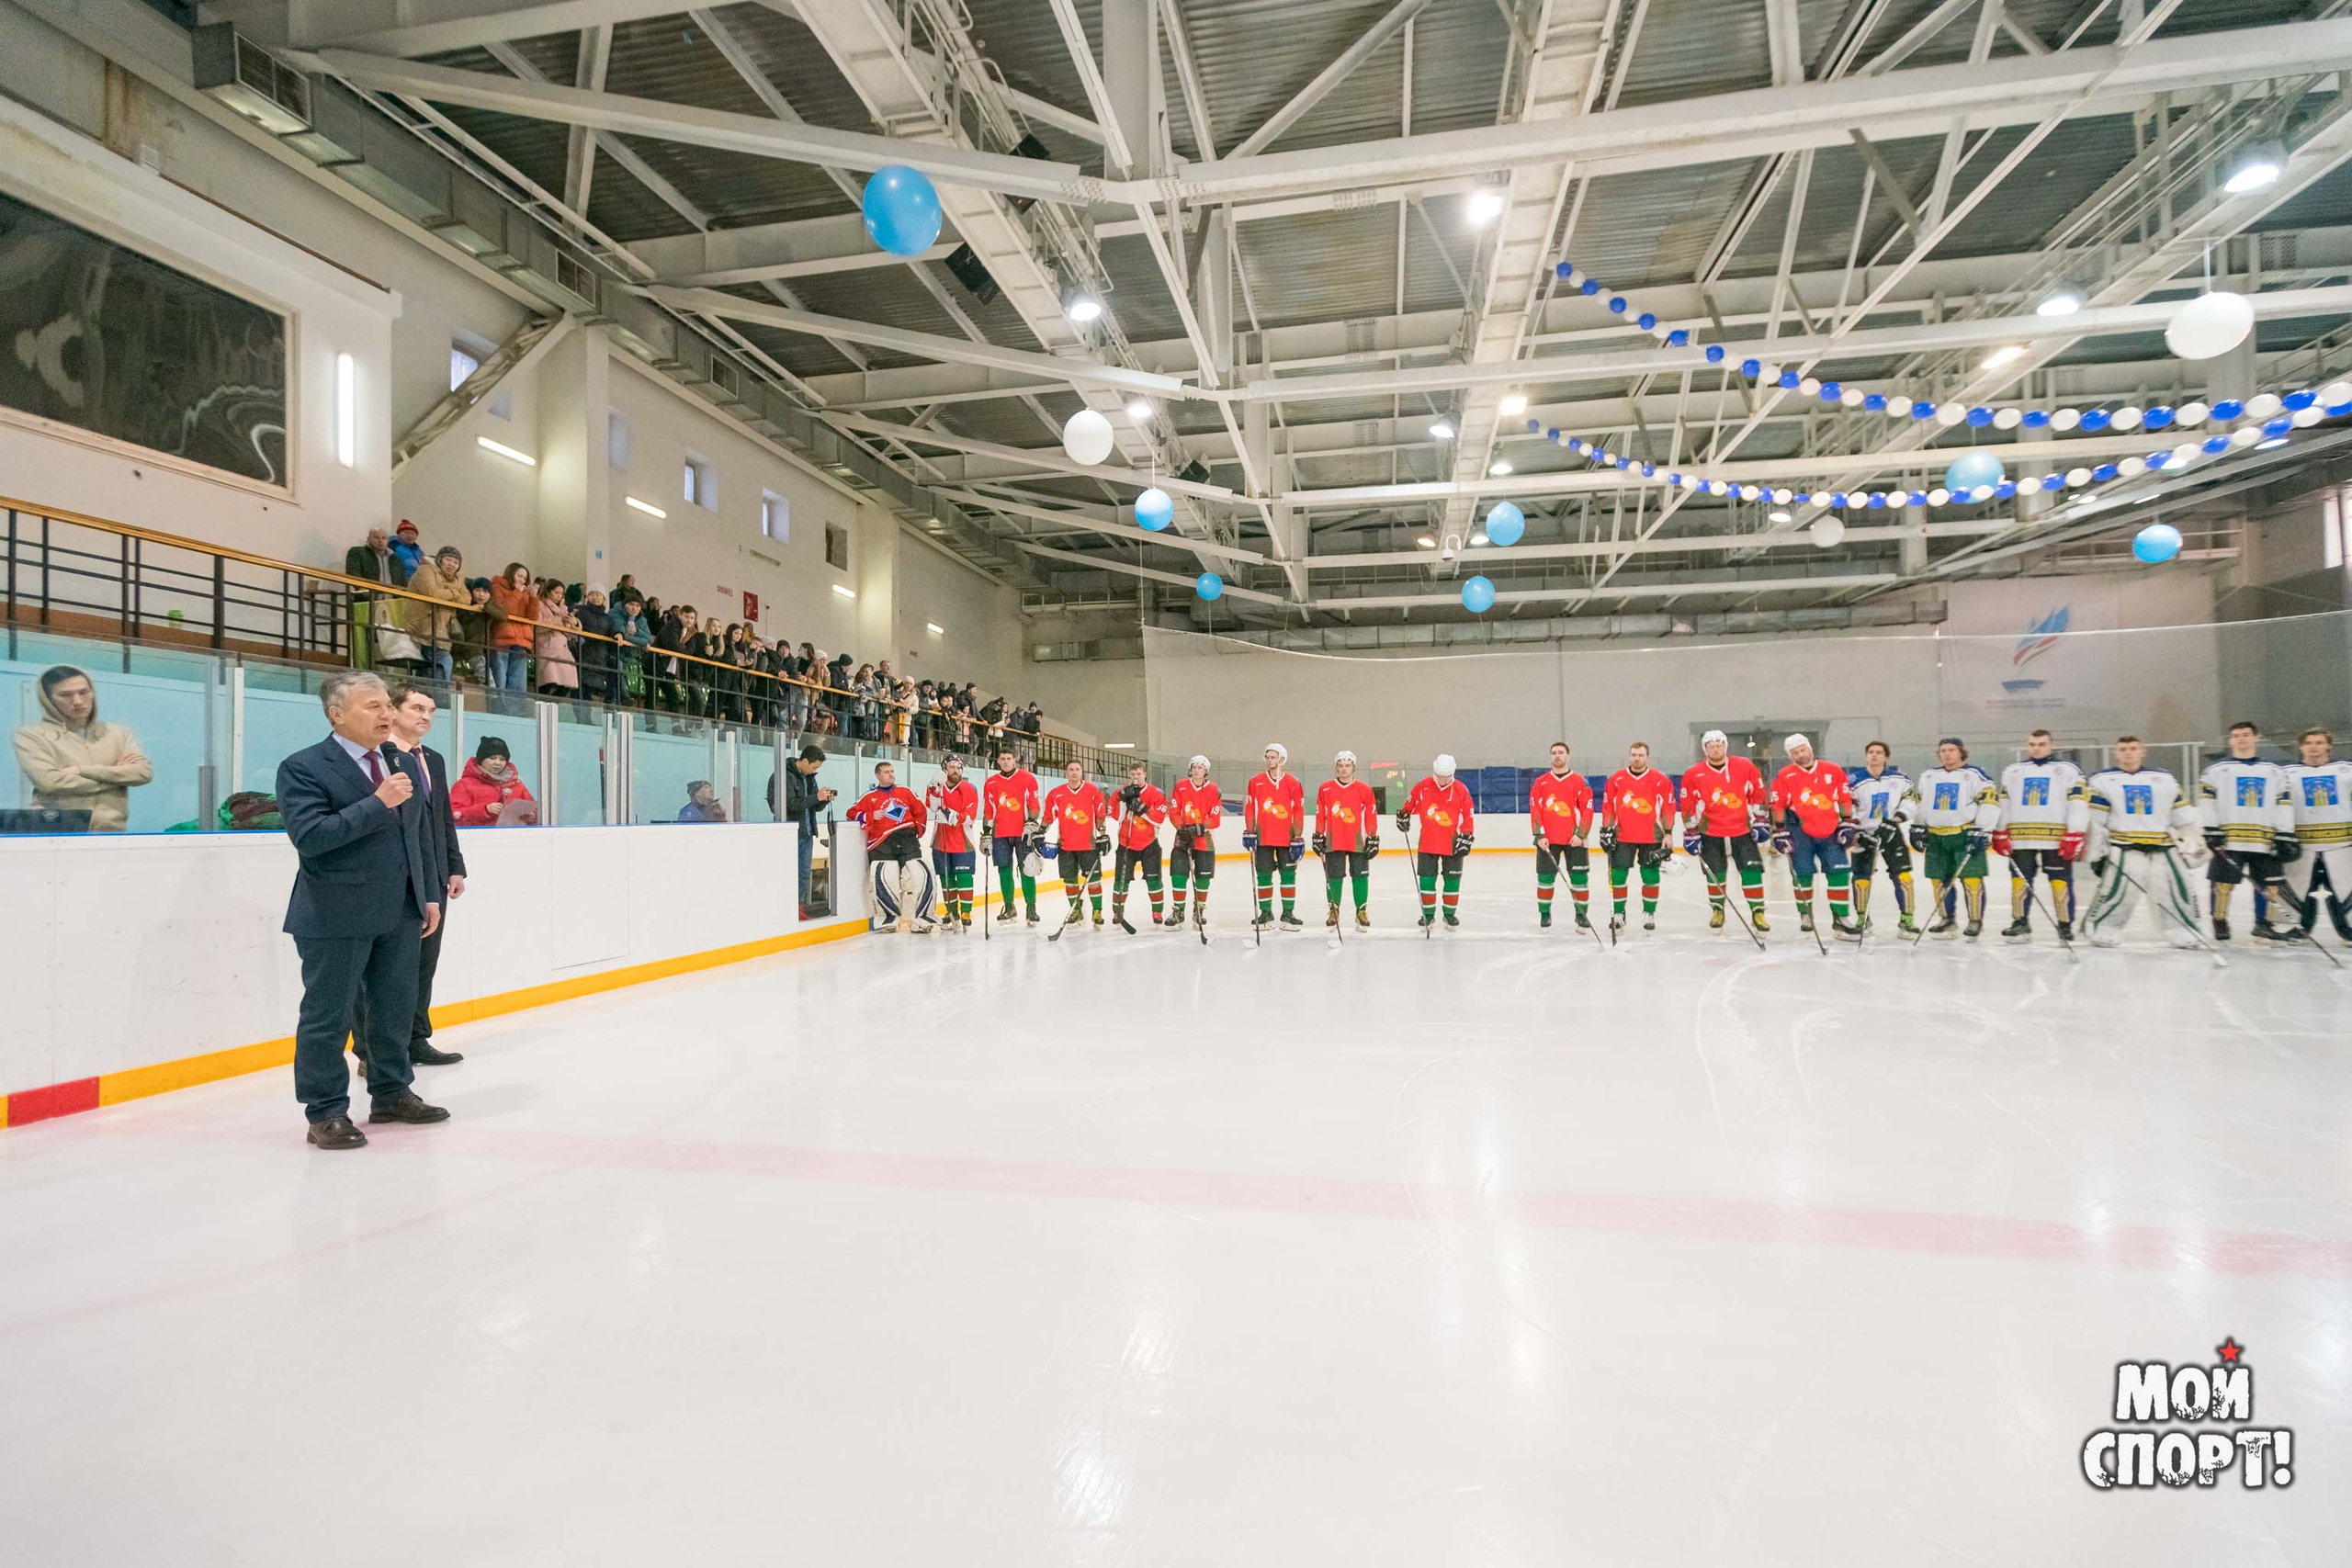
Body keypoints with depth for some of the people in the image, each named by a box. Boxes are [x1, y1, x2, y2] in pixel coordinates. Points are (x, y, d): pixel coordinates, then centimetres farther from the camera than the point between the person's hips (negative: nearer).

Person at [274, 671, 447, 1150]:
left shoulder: (401, 764, 12)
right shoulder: (304, 767, -8)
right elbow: (309, 835, -20)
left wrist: (430, 895, 12)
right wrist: (377, 803, -23)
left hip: (400, 913, 7)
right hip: (337, 917, -6)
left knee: (396, 1009, 15)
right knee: (328, 1017, 3)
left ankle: (392, 1094, 30)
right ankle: (326, 1113, 14)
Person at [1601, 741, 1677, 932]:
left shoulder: (1660, 780, -2)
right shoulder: (1616, 779, 2)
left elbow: (1668, 807, -1)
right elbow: (1608, 806, 7)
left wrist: (1668, 833, -5)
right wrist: (1606, 830, 1)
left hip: (1651, 837, -1)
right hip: (1623, 836, 1)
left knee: (1650, 877, 4)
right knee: (1617, 875, -1)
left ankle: (1649, 914, 18)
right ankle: (1618, 913, 10)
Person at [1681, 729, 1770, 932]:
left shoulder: (1745, 767, -5)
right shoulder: (1694, 775, -7)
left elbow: (1758, 795, 4)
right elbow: (1688, 807, -2)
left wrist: (1760, 822, 4)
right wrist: (1691, 833, -2)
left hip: (1742, 831, 0)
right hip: (1711, 834, 0)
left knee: (1752, 870, -3)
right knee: (1715, 874, 6)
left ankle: (1757, 912, 7)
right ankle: (1717, 910, 23)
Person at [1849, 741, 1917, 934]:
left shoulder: (1899, 778, -3)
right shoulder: (1855, 781, -10)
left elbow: (1911, 798, 4)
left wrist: (1899, 817, -11)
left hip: (1891, 832, 2)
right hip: (1864, 833, -2)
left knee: (1903, 876, -2)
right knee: (1861, 879, 1)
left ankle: (1906, 918, 9)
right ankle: (1862, 919, 15)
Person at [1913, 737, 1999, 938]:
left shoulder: (1975, 774, -5)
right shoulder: (1928, 776, 13)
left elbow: (1990, 801, -9)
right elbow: (1921, 803, 21)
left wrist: (1981, 831, -14)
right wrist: (1917, 827, 15)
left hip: (1966, 834, -5)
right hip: (1936, 836, 5)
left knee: (1971, 879, -7)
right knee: (1938, 879, 8)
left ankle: (1975, 921, 4)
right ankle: (1947, 919, 20)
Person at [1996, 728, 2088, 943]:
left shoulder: (2068, 770, 3)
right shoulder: (2012, 771, 14)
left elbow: (2079, 804, -3)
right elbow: (2002, 803, 14)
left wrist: (2074, 837, -11)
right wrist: (2000, 833, 7)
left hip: (2057, 839, -3)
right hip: (2021, 838, 3)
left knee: (2061, 882, -2)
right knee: (2020, 880, 4)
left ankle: (2065, 926, 7)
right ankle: (2020, 923, 12)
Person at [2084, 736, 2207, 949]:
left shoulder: (2165, 779, 15)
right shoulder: (2102, 780, 4)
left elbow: (2183, 816, 19)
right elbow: (2095, 822, 1)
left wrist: (2195, 842, 14)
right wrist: (2097, 854, -1)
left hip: (2162, 851, 4)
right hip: (2123, 851, -4)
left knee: (2177, 892, 4)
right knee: (2115, 892, -13)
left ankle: (2185, 934, 17)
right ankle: (2105, 932, -3)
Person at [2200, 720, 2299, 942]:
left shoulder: (2275, 772, 15)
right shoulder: (2215, 770, 6)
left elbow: (2284, 806, 12)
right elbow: (2207, 802, 1)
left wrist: (2286, 837, 5)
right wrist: (2212, 832, -7)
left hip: (2264, 841, 3)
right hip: (2228, 840, -3)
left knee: (2272, 884, 4)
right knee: (2223, 883, -5)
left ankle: (2266, 924, 17)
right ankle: (2220, 924, 5)